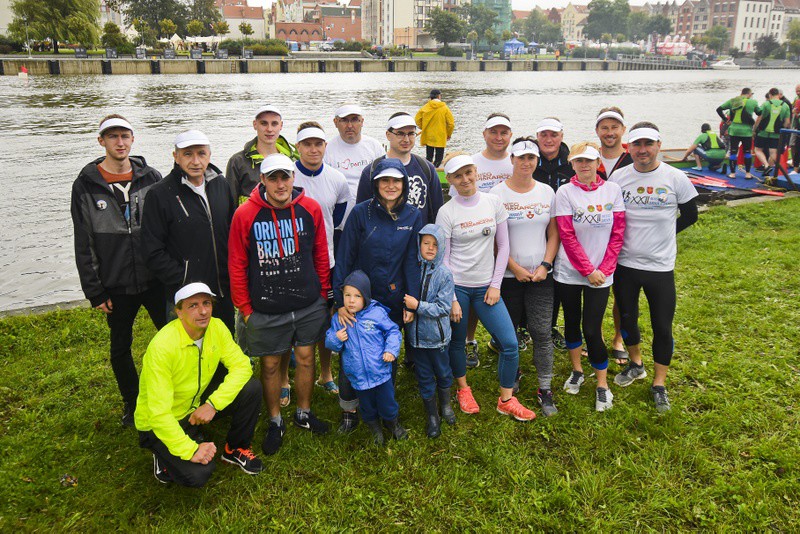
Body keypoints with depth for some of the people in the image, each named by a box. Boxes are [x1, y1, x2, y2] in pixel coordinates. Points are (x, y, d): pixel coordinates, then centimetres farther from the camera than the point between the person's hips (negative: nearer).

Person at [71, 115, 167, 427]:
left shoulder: (152, 178, 0)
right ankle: (132, 404, 34)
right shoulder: (86, 186, -2)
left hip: (156, 280, 0)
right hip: (116, 286, 0)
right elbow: (83, 245, -2)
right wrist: (95, 292, -5)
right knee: (120, 348, 14)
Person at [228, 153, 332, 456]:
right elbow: (237, 265, -4)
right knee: (270, 365, 11)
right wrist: (245, 308, -1)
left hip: (309, 305, 2)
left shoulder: (310, 209, -5)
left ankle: (304, 413, 37)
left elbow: (321, 254, 6)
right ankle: (275, 422, 32)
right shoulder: (245, 214, -11)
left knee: (305, 358, 15)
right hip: (265, 311, -2)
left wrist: (322, 292, 9)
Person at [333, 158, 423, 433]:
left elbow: (412, 261, 0)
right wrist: (340, 301, -15)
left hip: (393, 299, 2)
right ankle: (348, 412, 25)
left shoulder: (413, 216, -2)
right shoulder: (361, 212, -9)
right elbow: (343, 258, -9)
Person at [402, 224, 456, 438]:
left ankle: (445, 405, 43)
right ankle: (432, 416, 30)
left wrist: (418, 306, -23)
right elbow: (404, 296, 11)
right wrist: (406, 307, -6)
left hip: (437, 335, -2)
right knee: (424, 376, 13)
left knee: (443, 372, 17)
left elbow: (444, 307, -18)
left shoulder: (445, 274, -14)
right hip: (416, 335, 2)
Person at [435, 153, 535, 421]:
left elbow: (503, 246, 4)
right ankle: (463, 389, 36)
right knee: (456, 342, 10)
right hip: (457, 286, -2)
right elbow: (443, 258, -6)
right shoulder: (446, 212, -7)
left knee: (510, 343, -3)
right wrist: (451, 298, -9)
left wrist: (496, 285, -2)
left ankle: (506, 400, 15)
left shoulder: (493, 203, 0)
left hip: (486, 286, 2)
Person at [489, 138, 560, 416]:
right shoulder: (497, 193, -4)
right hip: (508, 275, -1)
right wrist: (515, 267, -10)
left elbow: (553, 234, 7)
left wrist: (545, 265, -6)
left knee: (541, 332, -2)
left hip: (541, 276, 2)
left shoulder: (547, 192, 5)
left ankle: (545, 390, 9)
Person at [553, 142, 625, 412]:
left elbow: (618, 233, 0)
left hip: (601, 272, 0)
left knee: (592, 329, -1)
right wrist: (588, 270, -12)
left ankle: (603, 384, 16)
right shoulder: (565, 192, -6)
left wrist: (604, 269, -8)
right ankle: (576, 371, 34)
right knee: (572, 322, 13)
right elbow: (567, 236, -10)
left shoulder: (612, 190, 0)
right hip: (569, 271, 0)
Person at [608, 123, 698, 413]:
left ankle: (659, 384, 21)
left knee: (662, 327, 3)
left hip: (660, 266, -1)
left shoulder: (675, 178, -6)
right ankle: (636, 364, 41)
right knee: (627, 318, 16)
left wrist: (662, 234, 3)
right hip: (624, 264, 2)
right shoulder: (618, 177, -3)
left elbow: (690, 215, 6)